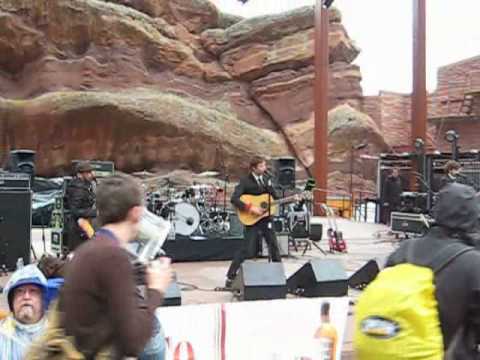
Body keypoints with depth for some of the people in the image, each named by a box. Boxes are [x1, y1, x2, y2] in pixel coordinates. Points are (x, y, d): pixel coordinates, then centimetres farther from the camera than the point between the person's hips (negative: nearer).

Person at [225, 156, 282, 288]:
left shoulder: (266, 179, 7)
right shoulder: (245, 181, -13)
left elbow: (275, 197, 14)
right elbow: (234, 199, -23)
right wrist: (251, 208, -28)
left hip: (266, 218, 6)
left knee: (274, 246, 8)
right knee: (248, 250, -8)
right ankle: (230, 277, 2)